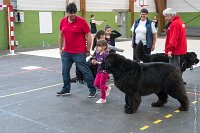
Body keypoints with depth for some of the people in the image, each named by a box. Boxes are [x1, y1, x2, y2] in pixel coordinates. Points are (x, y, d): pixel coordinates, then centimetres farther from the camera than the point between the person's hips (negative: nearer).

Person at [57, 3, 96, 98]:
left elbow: (89, 36, -7)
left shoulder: (82, 21, -10)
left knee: (85, 71, 1)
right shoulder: (63, 21, 5)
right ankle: (66, 90, 26)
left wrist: (88, 51, -5)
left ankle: (92, 90, 13)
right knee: (65, 71, 11)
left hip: (79, 53, -5)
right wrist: (60, 48, 16)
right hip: (66, 52, 5)